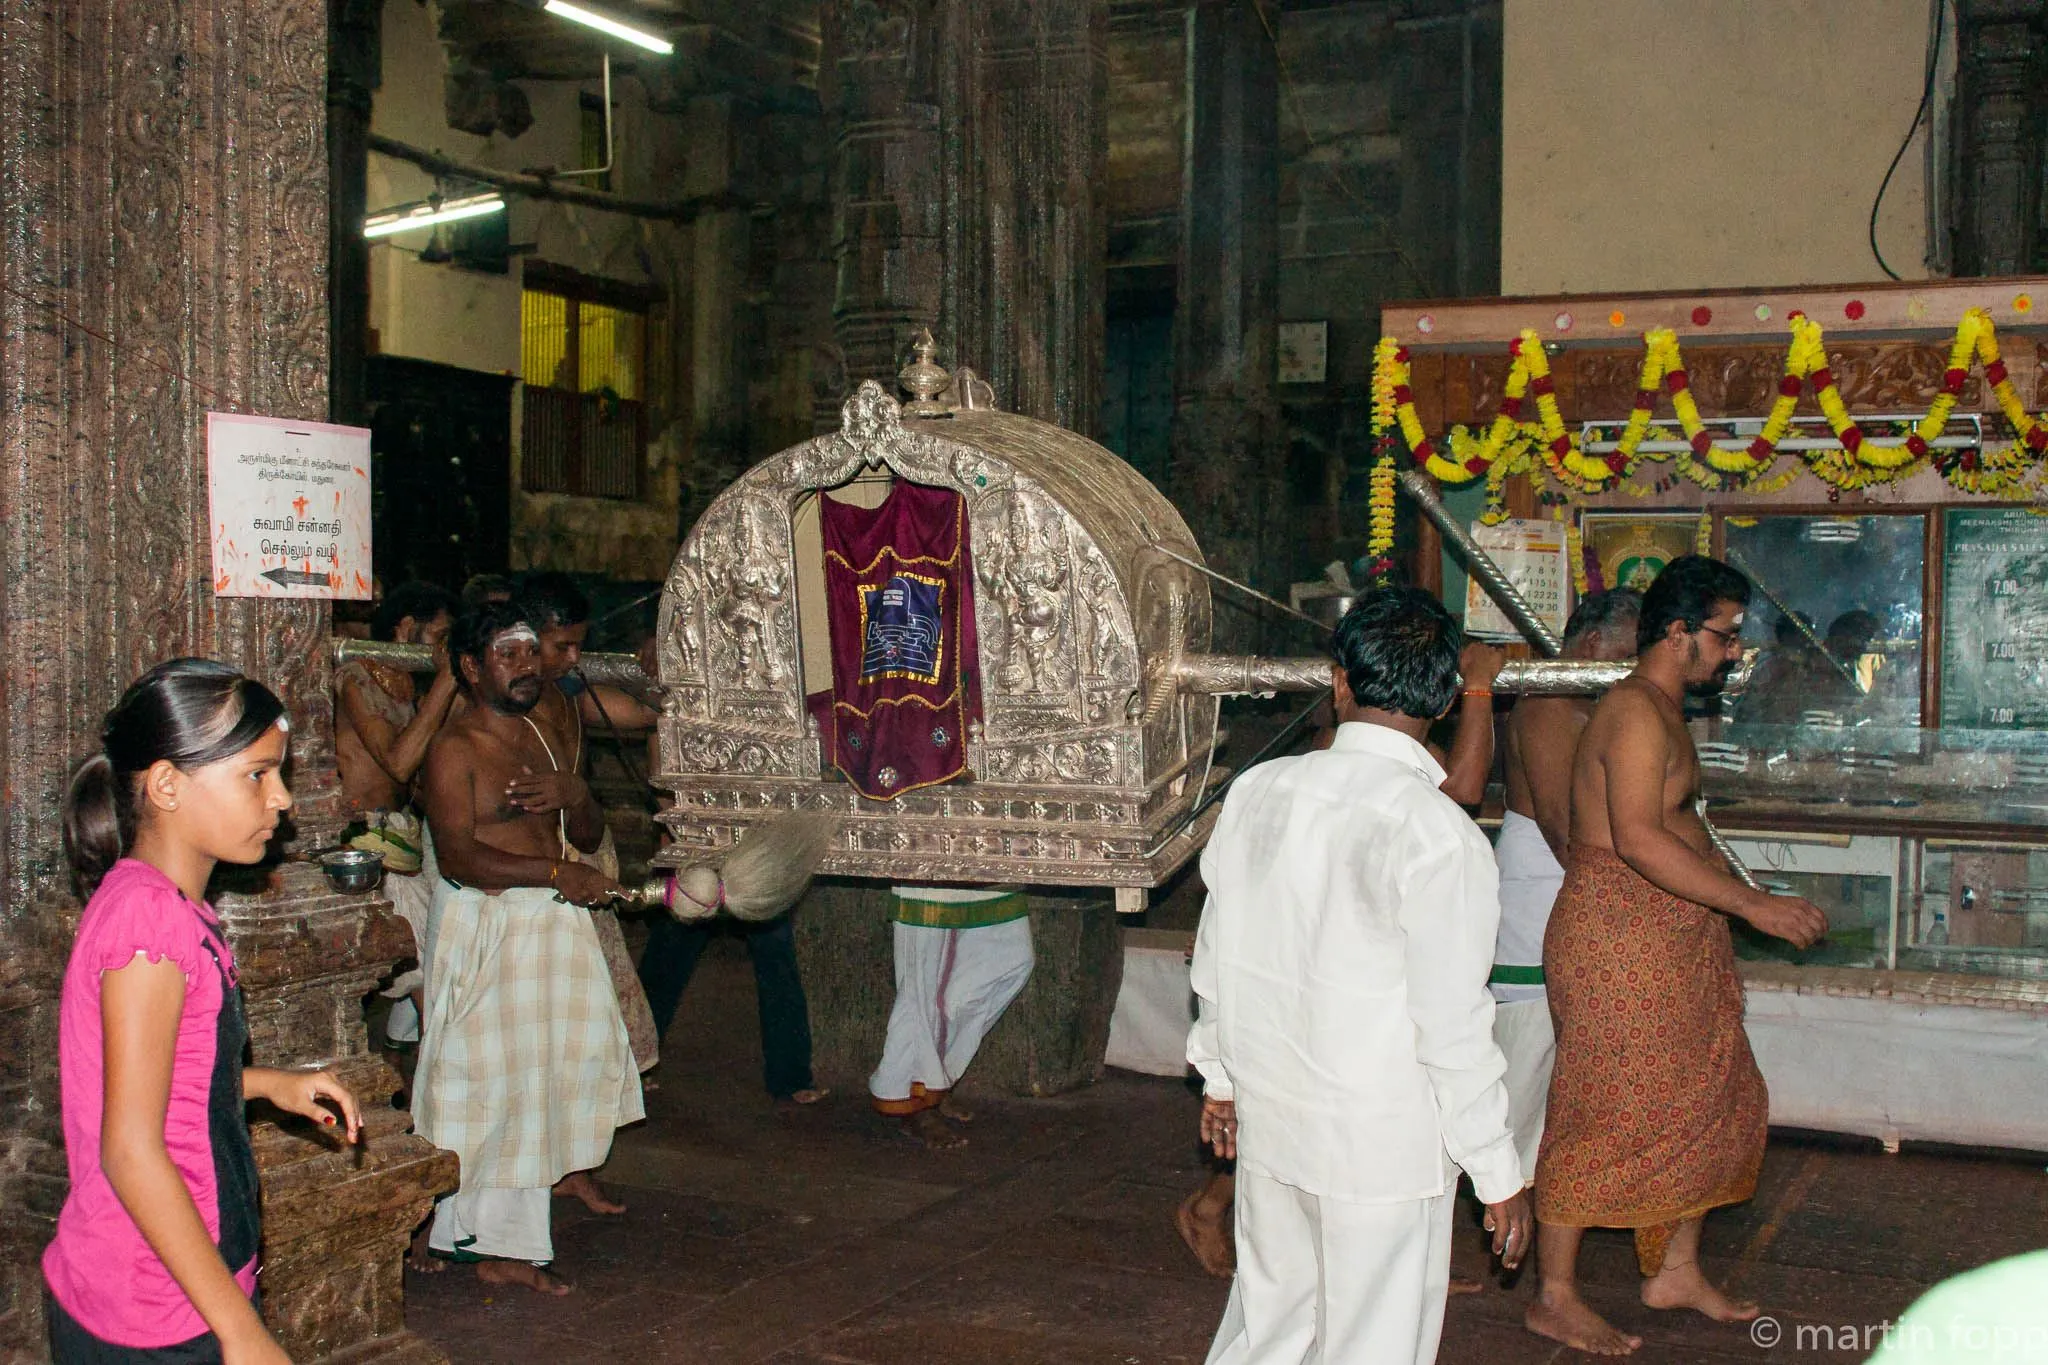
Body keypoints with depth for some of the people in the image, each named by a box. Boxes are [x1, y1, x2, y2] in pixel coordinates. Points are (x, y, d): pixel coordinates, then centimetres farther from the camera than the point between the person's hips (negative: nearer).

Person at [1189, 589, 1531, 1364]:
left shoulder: (1257, 791, -4)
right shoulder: (1439, 836, -20)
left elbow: (1216, 954, 7)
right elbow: (1453, 1024, -18)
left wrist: (1220, 1076, 21)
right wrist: (1497, 1172, -7)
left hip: (1267, 1119, 6)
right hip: (1384, 1145, -5)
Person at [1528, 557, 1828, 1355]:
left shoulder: (1663, 709, 16)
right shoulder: (1637, 712, -18)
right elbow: (1637, 838, -28)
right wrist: (1754, 905, -27)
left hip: (1673, 942, 11)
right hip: (1616, 937, -11)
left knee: (1705, 1099, 16)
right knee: (1607, 1111, -3)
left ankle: (1675, 1272, 30)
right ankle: (1554, 1299, 8)